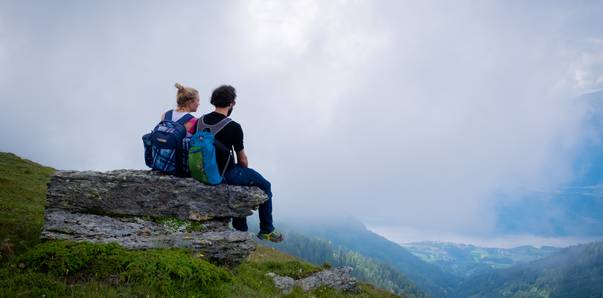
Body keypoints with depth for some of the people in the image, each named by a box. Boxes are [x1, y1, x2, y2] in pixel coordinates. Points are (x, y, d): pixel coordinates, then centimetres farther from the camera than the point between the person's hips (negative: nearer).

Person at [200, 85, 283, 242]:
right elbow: (242, 160, -11)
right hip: (225, 174, -7)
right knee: (265, 186, 14)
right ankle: (266, 231, 24)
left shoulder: (201, 121, -1)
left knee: (241, 177, 32)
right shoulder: (234, 127, -19)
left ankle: (240, 229, 36)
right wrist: (245, 170, 13)